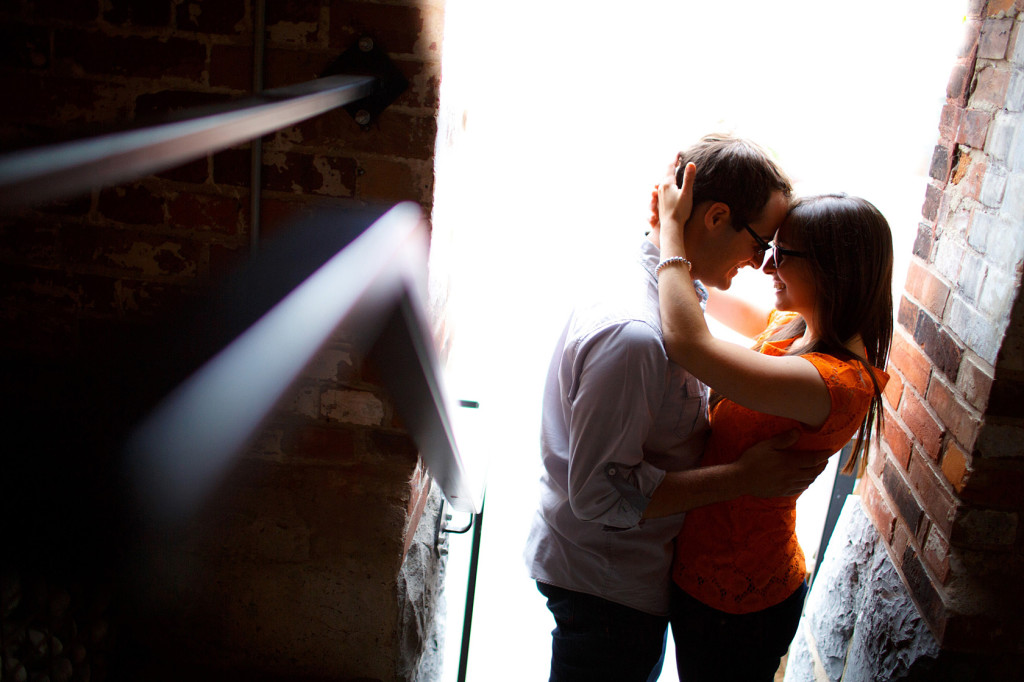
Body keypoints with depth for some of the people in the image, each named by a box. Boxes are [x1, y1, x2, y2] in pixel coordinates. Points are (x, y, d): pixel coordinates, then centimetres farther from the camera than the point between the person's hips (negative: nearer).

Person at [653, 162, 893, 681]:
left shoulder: (835, 381, -31)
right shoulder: (797, 328, -2)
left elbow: (688, 342, -40)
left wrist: (672, 225, -29)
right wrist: (670, 230, 1)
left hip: (732, 601, -9)